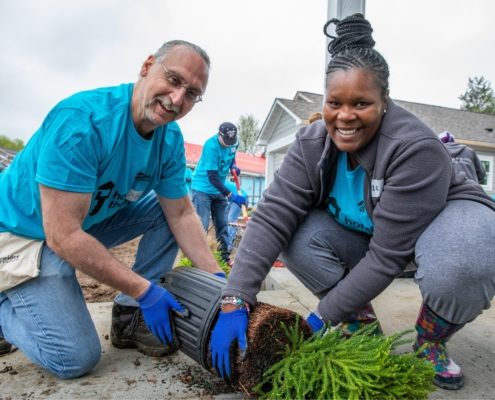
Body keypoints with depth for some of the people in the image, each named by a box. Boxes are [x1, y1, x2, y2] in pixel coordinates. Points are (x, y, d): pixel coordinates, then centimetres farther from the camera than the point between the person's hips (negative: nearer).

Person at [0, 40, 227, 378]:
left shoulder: (171, 140, -10)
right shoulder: (82, 120, -32)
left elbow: (181, 215, -4)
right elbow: (63, 236, -32)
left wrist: (218, 279, -13)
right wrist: (144, 290, -27)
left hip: (93, 221, 7)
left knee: (169, 208, -5)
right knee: (76, 358, -15)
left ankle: (129, 315, 1)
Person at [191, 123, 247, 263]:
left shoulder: (234, 143, -6)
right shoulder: (211, 146, -26)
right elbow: (213, 177, -28)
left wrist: (233, 166, -4)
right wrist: (231, 195, -31)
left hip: (219, 189, 7)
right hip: (203, 188, -6)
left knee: (222, 225, 9)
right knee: (201, 226, -12)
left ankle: (225, 257, 17)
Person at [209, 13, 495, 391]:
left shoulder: (415, 148, -33)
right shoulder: (311, 144, -19)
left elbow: (387, 256, -33)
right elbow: (272, 218, -27)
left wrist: (323, 316, -27)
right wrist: (235, 301, -36)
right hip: (363, 231, 4)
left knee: (459, 262, -38)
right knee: (298, 235, -22)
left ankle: (431, 342, -3)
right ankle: (363, 327, -1)